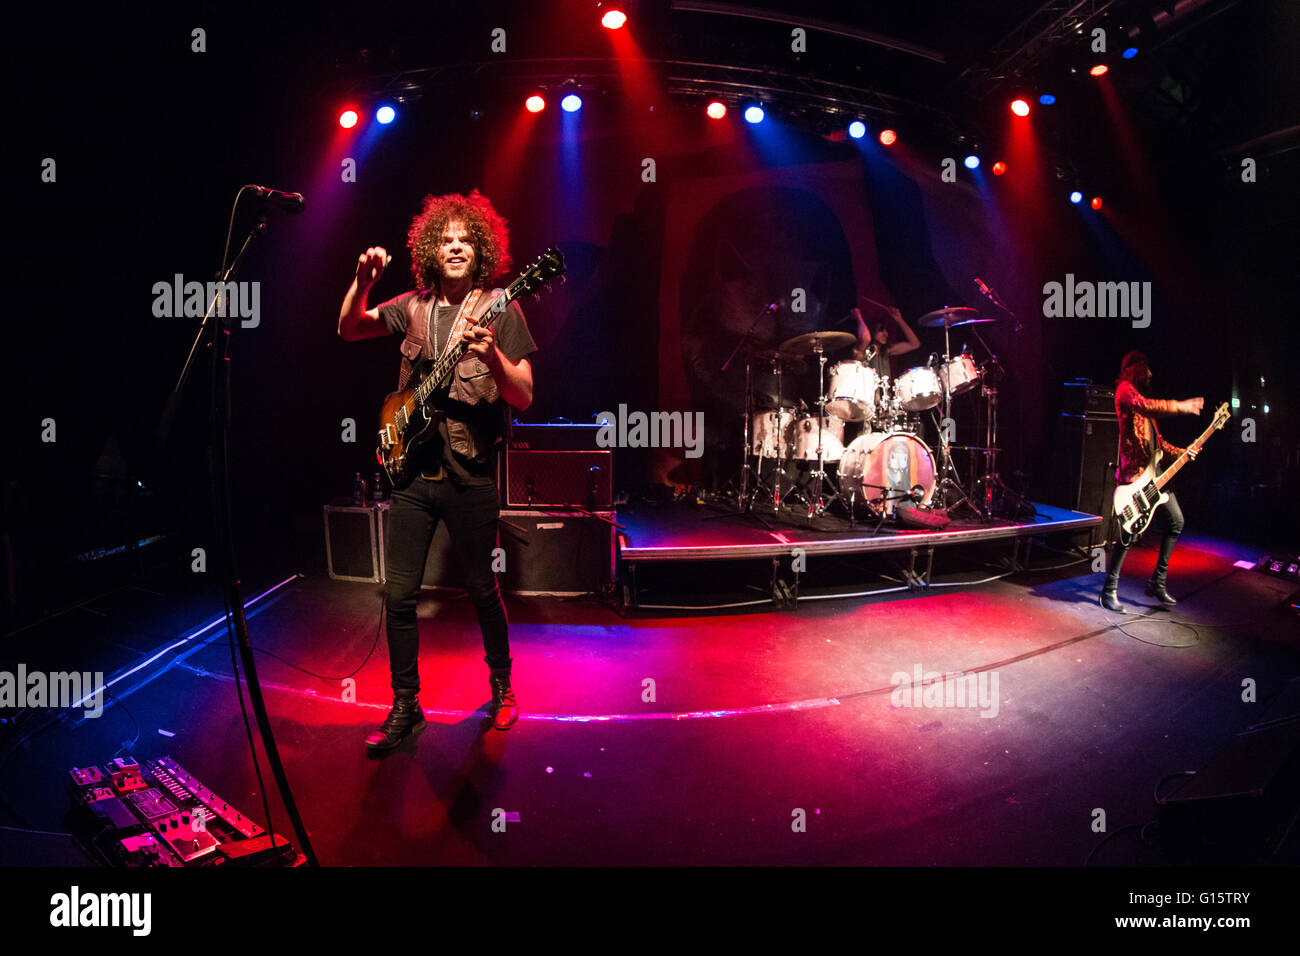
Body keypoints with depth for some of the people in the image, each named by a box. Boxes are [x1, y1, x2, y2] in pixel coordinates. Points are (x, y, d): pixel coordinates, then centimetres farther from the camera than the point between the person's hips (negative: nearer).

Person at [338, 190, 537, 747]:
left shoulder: (500, 311, -2)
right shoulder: (413, 307, 10)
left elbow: (523, 398, -8)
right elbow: (349, 329, 9)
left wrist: (491, 356, -27)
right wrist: (363, 283, -8)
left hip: (470, 476, -3)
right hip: (411, 471, 4)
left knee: (482, 590, 7)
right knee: (399, 594, 5)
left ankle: (501, 688, 30)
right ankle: (405, 706, 20)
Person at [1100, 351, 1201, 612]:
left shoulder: (1141, 395, 25)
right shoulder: (1125, 389, -3)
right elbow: (1143, 406, -26)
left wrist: (1180, 452, 16)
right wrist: (1180, 406, -21)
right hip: (1134, 472, -10)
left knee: (1175, 521, 11)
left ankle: (1158, 582, 19)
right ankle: (1110, 589, -3)